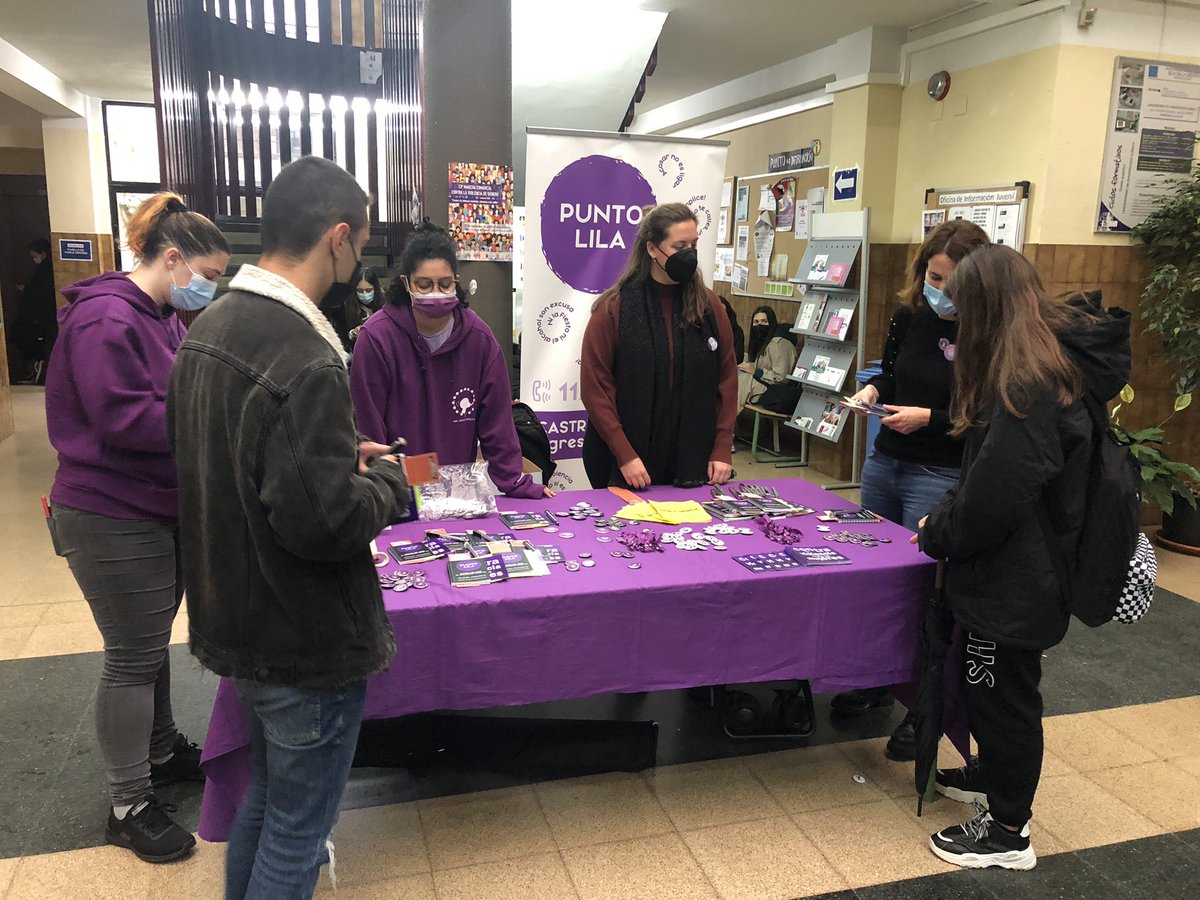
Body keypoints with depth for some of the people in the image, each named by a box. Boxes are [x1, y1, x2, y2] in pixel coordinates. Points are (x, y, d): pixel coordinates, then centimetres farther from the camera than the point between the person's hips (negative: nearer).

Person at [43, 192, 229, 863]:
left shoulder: (163, 317, 10)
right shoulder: (107, 319, -20)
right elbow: (124, 419, -26)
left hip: (160, 508, 9)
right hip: (113, 518, -9)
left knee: (152, 642, 21)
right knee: (133, 656, 2)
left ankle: (162, 752, 40)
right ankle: (130, 807, 18)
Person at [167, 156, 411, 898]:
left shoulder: (208, 329, 4)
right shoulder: (303, 358, -27)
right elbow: (322, 521, -29)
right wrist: (389, 482, -11)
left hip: (237, 618, 9)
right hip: (307, 641, -9)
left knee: (265, 796, 27)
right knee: (298, 832, 11)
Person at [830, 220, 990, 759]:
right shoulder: (909, 315, 1)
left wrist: (930, 418, -23)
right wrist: (872, 389, -4)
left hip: (942, 476, -6)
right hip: (884, 462, 6)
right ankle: (875, 681, 34)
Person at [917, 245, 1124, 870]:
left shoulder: (1029, 385, -26)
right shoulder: (1053, 366, 6)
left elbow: (991, 496, -26)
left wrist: (937, 536, -9)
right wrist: (945, 519, 6)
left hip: (1014, 579, -9)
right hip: (1017, 571, 9)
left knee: (1005, 697, 7)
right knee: (992, 689, 24)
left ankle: (1008, 832, 24)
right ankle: (992, 778, 45)